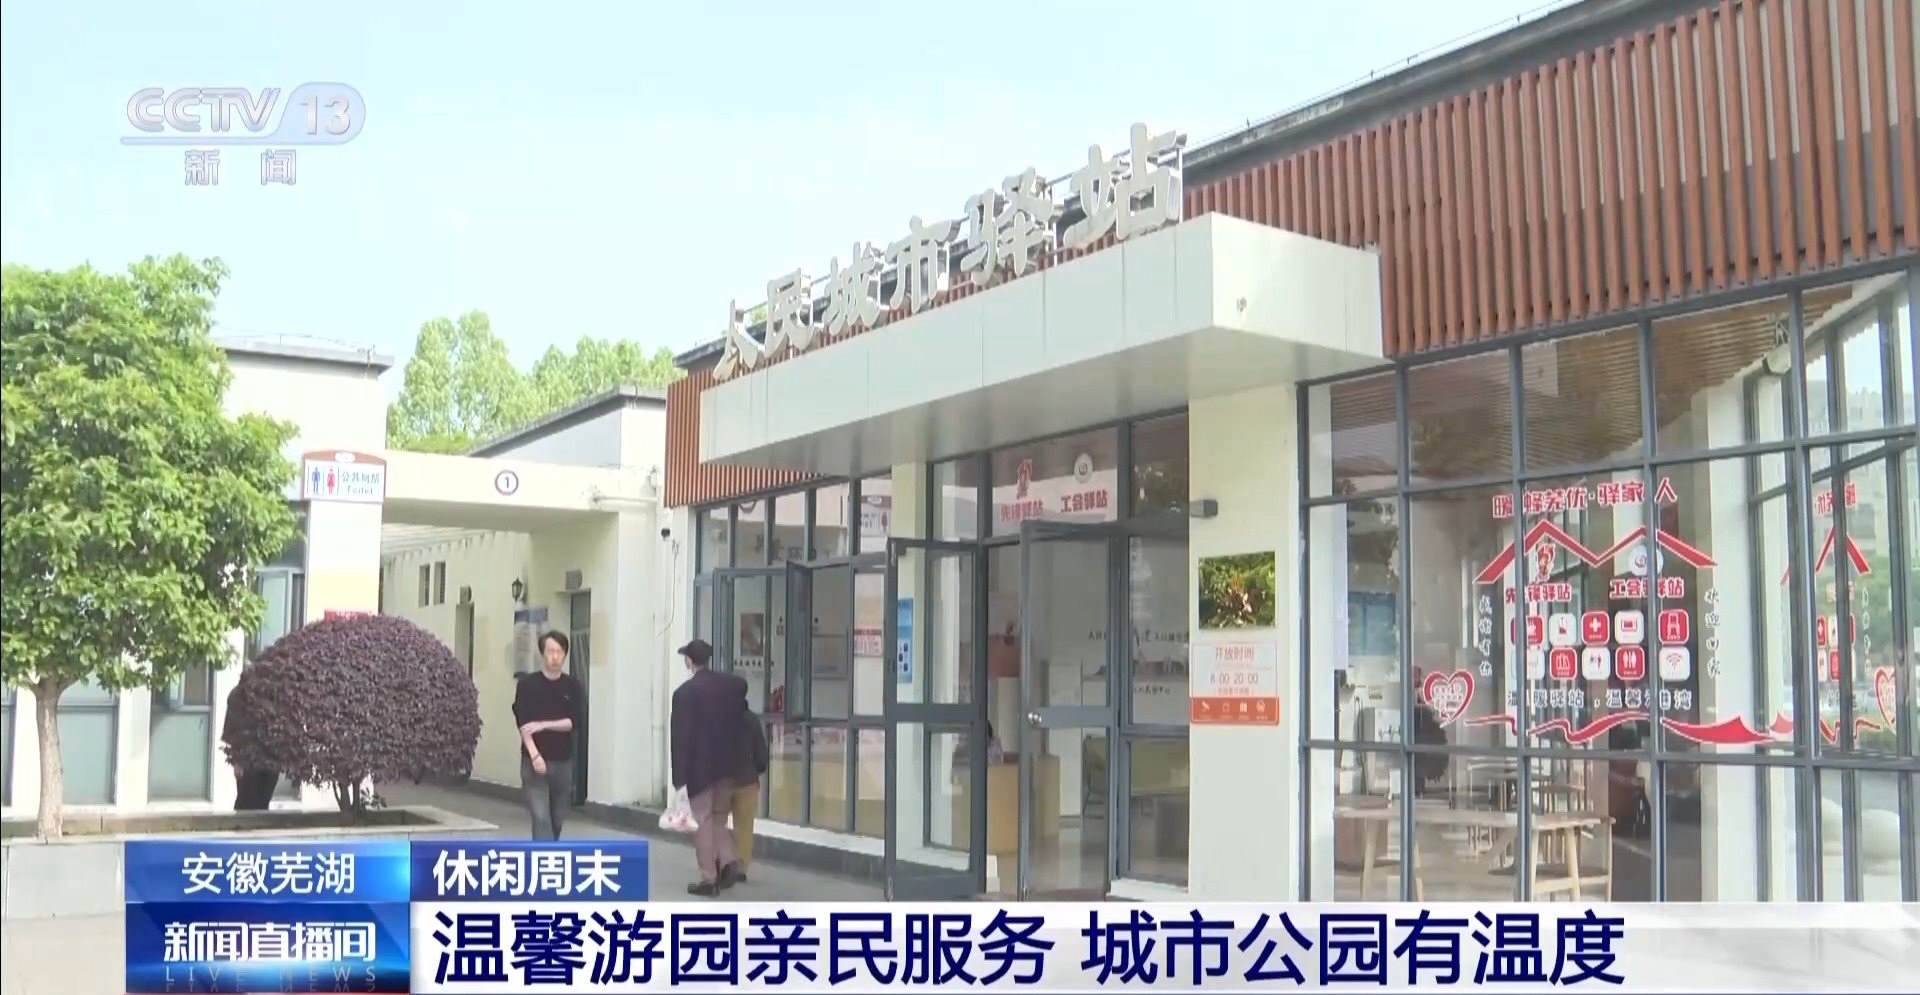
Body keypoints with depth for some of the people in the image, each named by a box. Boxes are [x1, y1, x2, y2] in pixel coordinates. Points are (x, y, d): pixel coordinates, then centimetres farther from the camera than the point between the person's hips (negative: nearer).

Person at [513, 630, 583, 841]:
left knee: (557, 818, 12)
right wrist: (535, 755, -22)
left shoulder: (573, 686, 4)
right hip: (535, 760, -3)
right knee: (540, 816, -11)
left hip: (563, 761, 3)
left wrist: (543, 725, -16)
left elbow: (575, 721, -6)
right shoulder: (528, 684, -3)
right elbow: (523, 723, -11)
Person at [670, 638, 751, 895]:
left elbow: (681, 737, -13)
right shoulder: (733, 684, 3)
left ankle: (709, 879, 4)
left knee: (702, 821, 3)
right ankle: (729, 861, 2)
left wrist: (679, 777, -11)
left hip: (699, 766, -5)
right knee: (718, 818, 19)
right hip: (728, 765, 5)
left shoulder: (684, 692, -13)